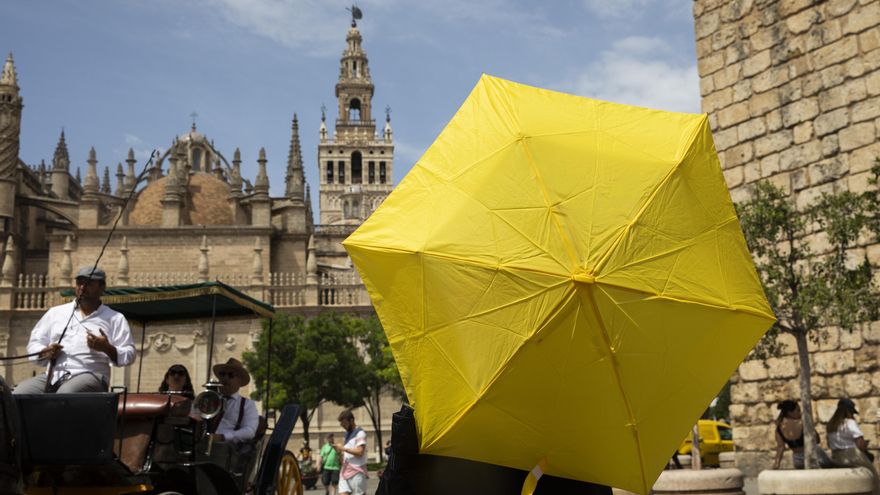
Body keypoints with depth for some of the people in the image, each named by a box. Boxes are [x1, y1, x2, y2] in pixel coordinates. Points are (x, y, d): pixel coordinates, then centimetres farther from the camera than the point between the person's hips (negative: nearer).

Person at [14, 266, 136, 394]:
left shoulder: (114, 318, 13)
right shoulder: (55, 313, 24)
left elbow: (128, 356, 5)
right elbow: (34, 343, 23)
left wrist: (106, 348, -15)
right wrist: (45, 352, 0)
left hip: (89, 375, -4)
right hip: (52, 375, 4)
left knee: (65, 393, -38)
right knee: (19, 393, -25)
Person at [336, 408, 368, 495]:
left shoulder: (360, 433, -8)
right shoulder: (347, 433, 19)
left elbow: (360, 452, -18)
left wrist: (343, 448, -14)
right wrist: (341, 452, 7)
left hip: (357, 472, -8)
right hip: (345, 471, 8)